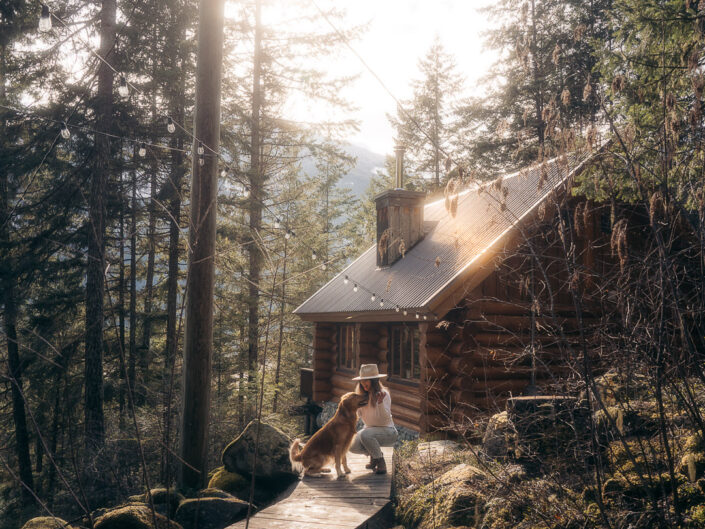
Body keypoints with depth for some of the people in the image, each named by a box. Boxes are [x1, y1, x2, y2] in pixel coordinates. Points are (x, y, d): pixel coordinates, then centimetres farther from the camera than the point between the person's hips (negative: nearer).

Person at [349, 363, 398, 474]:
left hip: (387, 431, -6)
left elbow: (386, 418, -20)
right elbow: (359, 415, 9)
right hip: (369, 428, 6)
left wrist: (380, 402, -35)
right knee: (353, 446, -19)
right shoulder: (363, 395, 3)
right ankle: (372, 455, 13)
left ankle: (381, 463, -14)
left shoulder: (383, 393, -16)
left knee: (365, 434, -35)